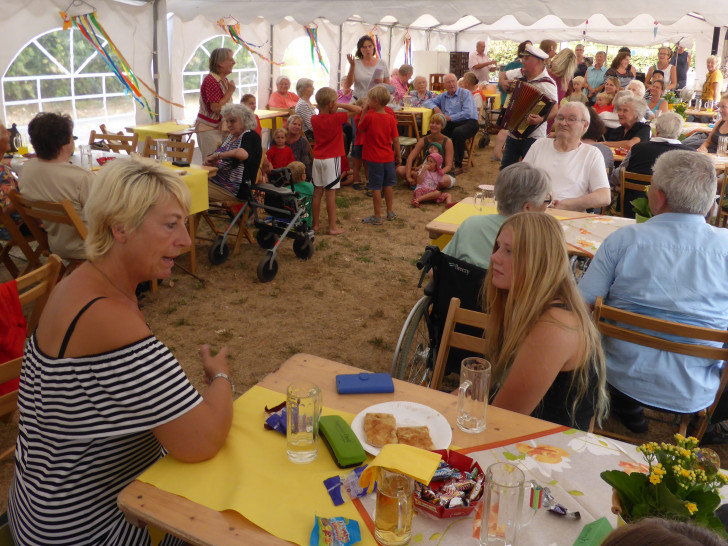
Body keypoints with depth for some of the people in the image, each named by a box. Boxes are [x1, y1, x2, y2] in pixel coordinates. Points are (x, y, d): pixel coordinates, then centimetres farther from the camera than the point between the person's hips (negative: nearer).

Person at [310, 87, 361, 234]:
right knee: (330, 193, -2)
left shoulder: (314, 119, 2)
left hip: (317, 159, 5)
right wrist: (340, 105, -8)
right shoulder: (336, 118, -13)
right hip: (332, 159, -5)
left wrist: (320, 108, 11)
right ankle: (332, 227, 4)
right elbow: (358, 109, -10)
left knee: (317, 192, 10)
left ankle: (315, 224, 18)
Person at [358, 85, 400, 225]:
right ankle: (390, 212, 28)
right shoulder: (391, 118, -3)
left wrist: (364, 111, 3)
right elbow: (395, 138, 0)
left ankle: (377, 217, 8)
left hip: (374, 158, -4)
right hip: (389, 157, 4)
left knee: (376, 187, 2)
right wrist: (398, 155, 10)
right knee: (388, 185, 17)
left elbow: (359, 129, 3)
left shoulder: (369, 117, -14)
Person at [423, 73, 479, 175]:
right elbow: (428, 102, 26)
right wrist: (435, 107, 3)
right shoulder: (443, 96, 21)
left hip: (468, 122, -4)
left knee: (458, 132, -38)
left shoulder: (465, 94, 4)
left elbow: (468, 113, -11)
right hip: (450, 124, 5)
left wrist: (450, 118, -14)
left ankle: (458, 165, -28)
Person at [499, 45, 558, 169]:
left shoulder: (547, 83, -17)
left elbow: (555, 110, -24)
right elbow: (502, 75, 24)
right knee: (505, 169, 16)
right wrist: (503, 82, 2)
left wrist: (541, 119, -42)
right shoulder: (520, 73, 5)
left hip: (532, 137, -7)